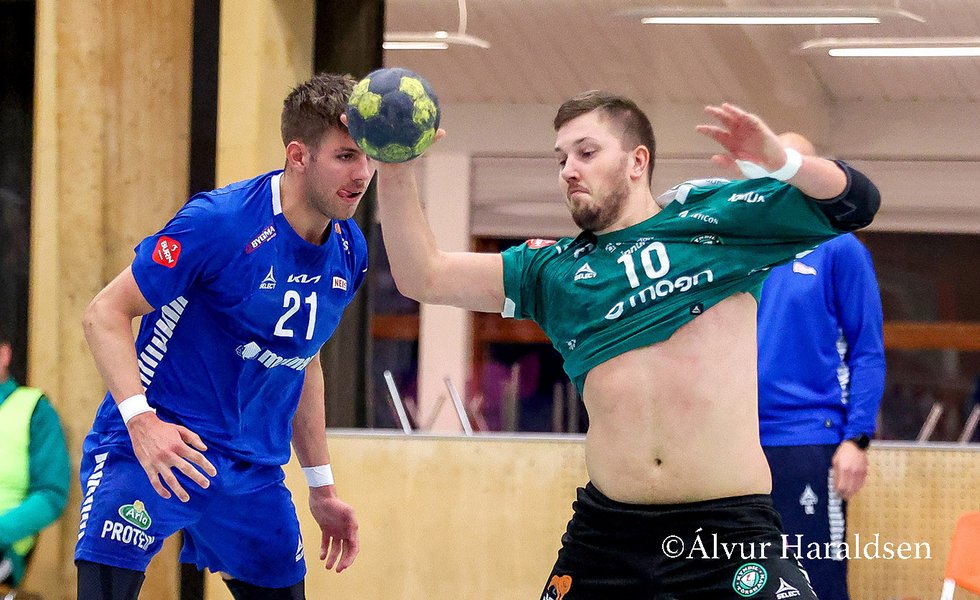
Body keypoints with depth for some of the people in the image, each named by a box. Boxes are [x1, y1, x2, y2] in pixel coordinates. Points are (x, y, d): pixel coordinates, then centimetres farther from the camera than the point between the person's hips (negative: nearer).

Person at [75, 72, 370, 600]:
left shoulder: (348, 252, 4)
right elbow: (104, 314, -15)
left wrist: (321, 487, 21)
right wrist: (140, 419, -28)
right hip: (151, 455, -7)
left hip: (253, 472, 7)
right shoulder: (217, 222, -18)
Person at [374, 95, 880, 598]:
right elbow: (422, 276, 11)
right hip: (606, 532, 3)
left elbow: (855, 203, 3)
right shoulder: (553, 269, 14)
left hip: (730, 527, -3)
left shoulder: (714, 214, 6)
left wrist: (779, 161, -16)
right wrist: (394, 172, -3)